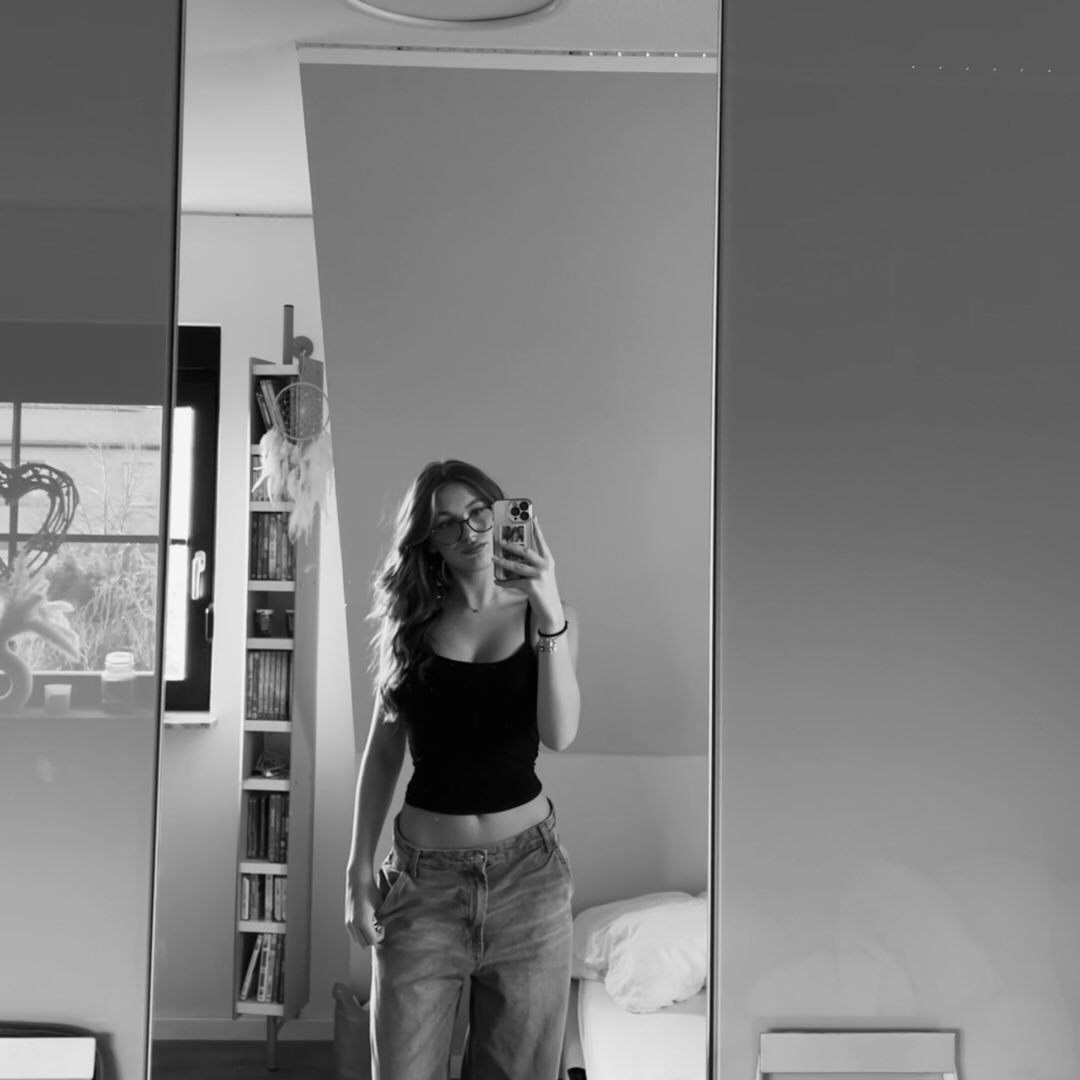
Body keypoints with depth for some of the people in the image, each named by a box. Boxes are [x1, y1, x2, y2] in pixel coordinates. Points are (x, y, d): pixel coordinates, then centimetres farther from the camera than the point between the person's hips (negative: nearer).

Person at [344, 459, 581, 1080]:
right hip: (424, 873, 0)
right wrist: (359, 867, 2)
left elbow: (560, 736, -12)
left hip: (527, 870, 0)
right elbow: (383, 751, 7)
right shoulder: (409, 620, 4)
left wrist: (551, 618, -22)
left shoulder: (543, 614, 2)